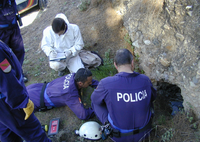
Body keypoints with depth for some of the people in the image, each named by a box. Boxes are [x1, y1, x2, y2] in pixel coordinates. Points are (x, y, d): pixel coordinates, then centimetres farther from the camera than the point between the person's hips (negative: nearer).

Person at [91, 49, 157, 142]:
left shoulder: (106, 83, -24)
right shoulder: (145, 80, -15)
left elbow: (94, 99, -3)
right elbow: (153, 97, 7)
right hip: (142, 133, 3)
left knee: (95, 102, 13)